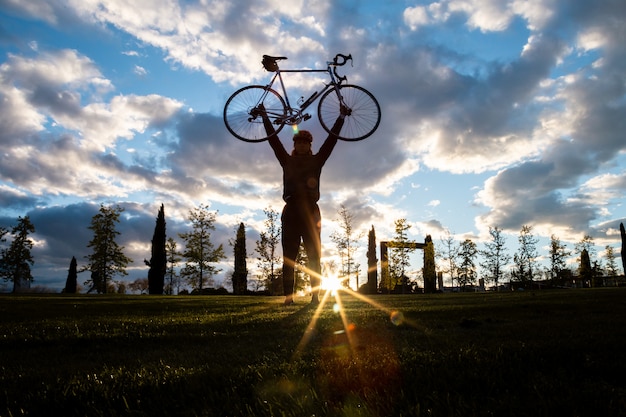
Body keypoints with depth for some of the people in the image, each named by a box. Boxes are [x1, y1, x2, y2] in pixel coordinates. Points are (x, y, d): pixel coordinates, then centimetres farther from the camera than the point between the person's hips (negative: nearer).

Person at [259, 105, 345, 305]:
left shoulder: (316, 160, 15)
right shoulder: (287, 161, 16)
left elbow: (332, 139, 14)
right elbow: (273, 139, 16)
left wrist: (341, 117, 14)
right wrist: (264, 117, 17)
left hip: (311, 211, 0)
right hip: (291, 211, 0)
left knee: (314, 257, -2)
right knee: (288, 257, -2)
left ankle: (315, 296, 0)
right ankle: (288, 297, -1)